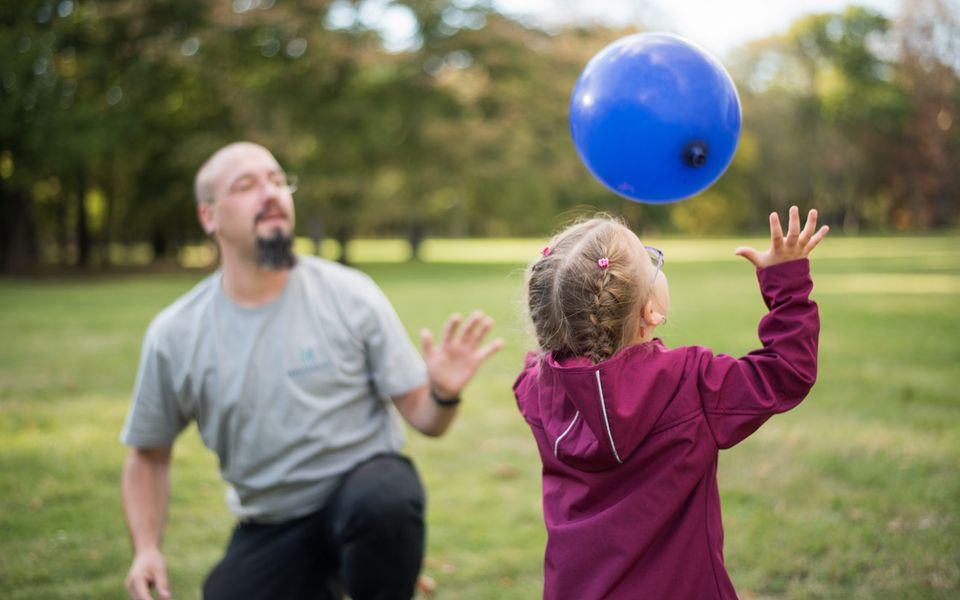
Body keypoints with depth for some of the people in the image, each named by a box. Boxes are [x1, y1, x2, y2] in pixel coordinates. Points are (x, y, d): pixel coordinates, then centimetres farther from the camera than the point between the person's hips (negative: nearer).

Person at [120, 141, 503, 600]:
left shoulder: (349, 295, -9)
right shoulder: (174, 336, -4)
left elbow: (422, 417, -5)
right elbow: (148, 456, 8)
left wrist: (444, 394, -28)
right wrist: (146, 549, -7)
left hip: (362, 480, -3)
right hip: (270, 531, 3)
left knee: (383, 501, -37)